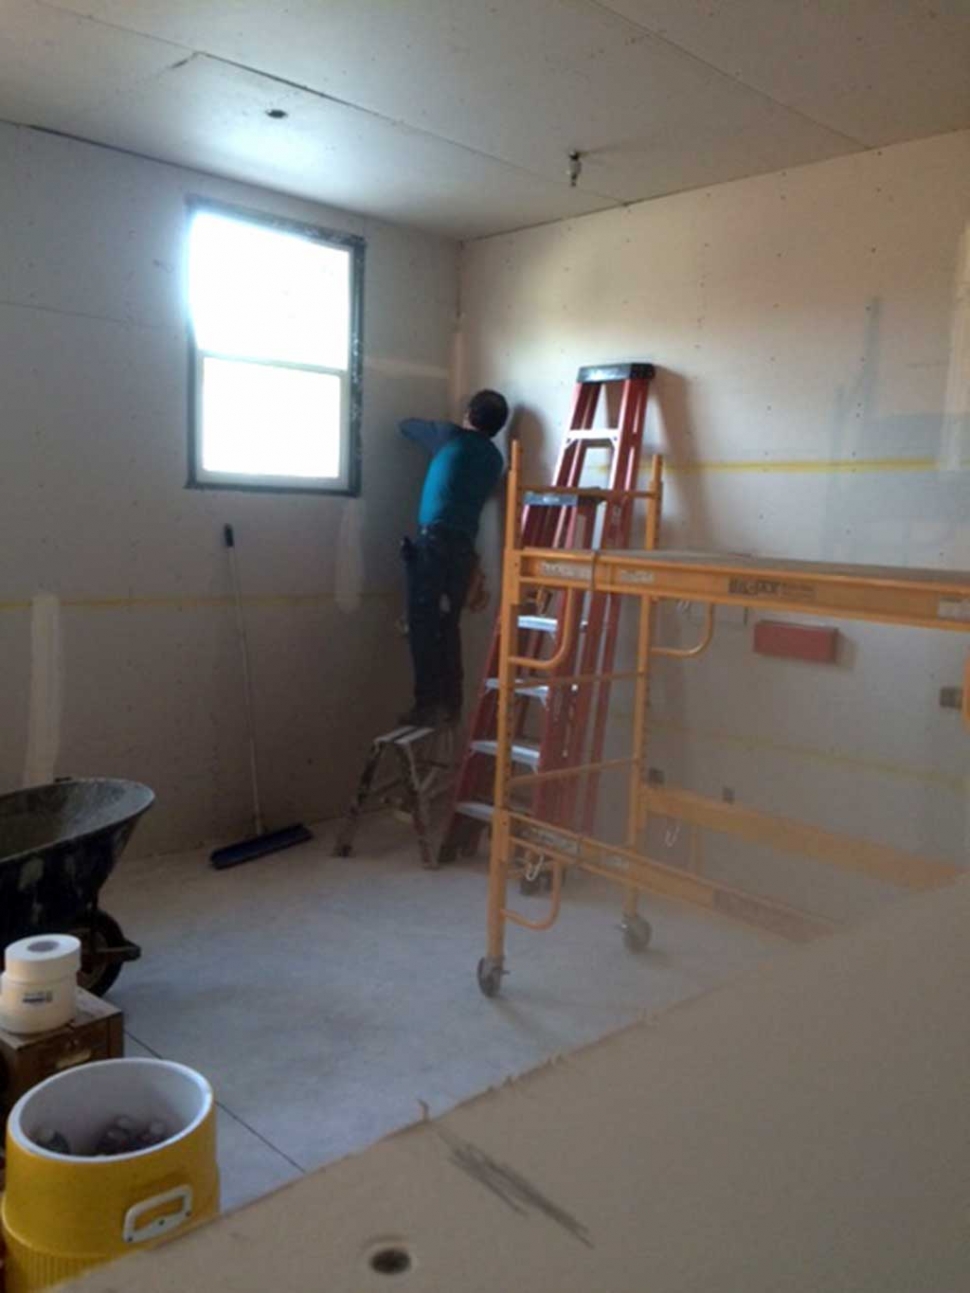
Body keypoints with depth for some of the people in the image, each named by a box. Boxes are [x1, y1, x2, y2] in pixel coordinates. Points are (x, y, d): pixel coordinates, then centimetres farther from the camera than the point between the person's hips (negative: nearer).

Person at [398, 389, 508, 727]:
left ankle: (429, 705, -6)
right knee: (447, 626, 12)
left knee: (424, 624, -4)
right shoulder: (494, 459, 18)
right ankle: (451, 704, 12)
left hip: (435, 539, -5)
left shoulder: (450, 436, 6)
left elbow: (407, 425, 23)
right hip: (464, 547, 5)